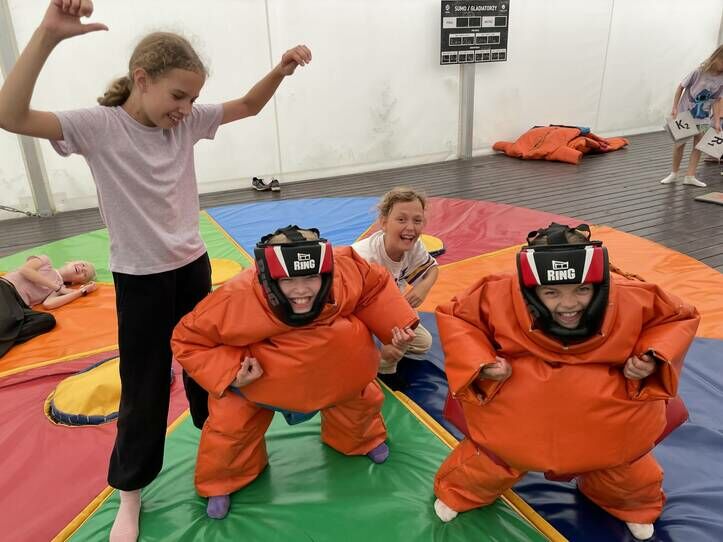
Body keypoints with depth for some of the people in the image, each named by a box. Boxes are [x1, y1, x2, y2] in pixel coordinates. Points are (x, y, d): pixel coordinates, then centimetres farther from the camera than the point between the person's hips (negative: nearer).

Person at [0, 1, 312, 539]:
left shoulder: (187, 121, -3)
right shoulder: (98, 126, -16)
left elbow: (248, 105, 7)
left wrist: (281, 70, -10)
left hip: (193, 266, 5)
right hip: (140, 278, -4)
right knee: (144, 389, 6)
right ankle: (130, 495, 28)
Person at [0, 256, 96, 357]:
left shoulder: (61, 287, 17)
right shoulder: (46, 260, 15)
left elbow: (48, 303, -5)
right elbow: (24, 270, -5)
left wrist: (81, 291, 1)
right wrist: (59, 288, -2)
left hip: (18, 306, 3)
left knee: (48, 320, -29)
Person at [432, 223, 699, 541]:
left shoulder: (630, 302, -23)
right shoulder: (502, 298, -28)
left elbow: (679, 317, -2)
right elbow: (454, 316, -11)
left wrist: (653, 359, -19)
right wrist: (480, 363, -25)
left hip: (606, 423, 2)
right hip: (515, 420, -1)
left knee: (625, 478, 24)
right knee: (485, 465, 15)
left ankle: (634, 505, 65)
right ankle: (457, 493, 54)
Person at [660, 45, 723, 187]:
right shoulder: (699, 72, -19)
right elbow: (681, 87, -9)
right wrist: (674, 108, -13)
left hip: (704, 117, 4)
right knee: (680, 144, 3)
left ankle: (690, 176, 5)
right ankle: (674, 174, 18)